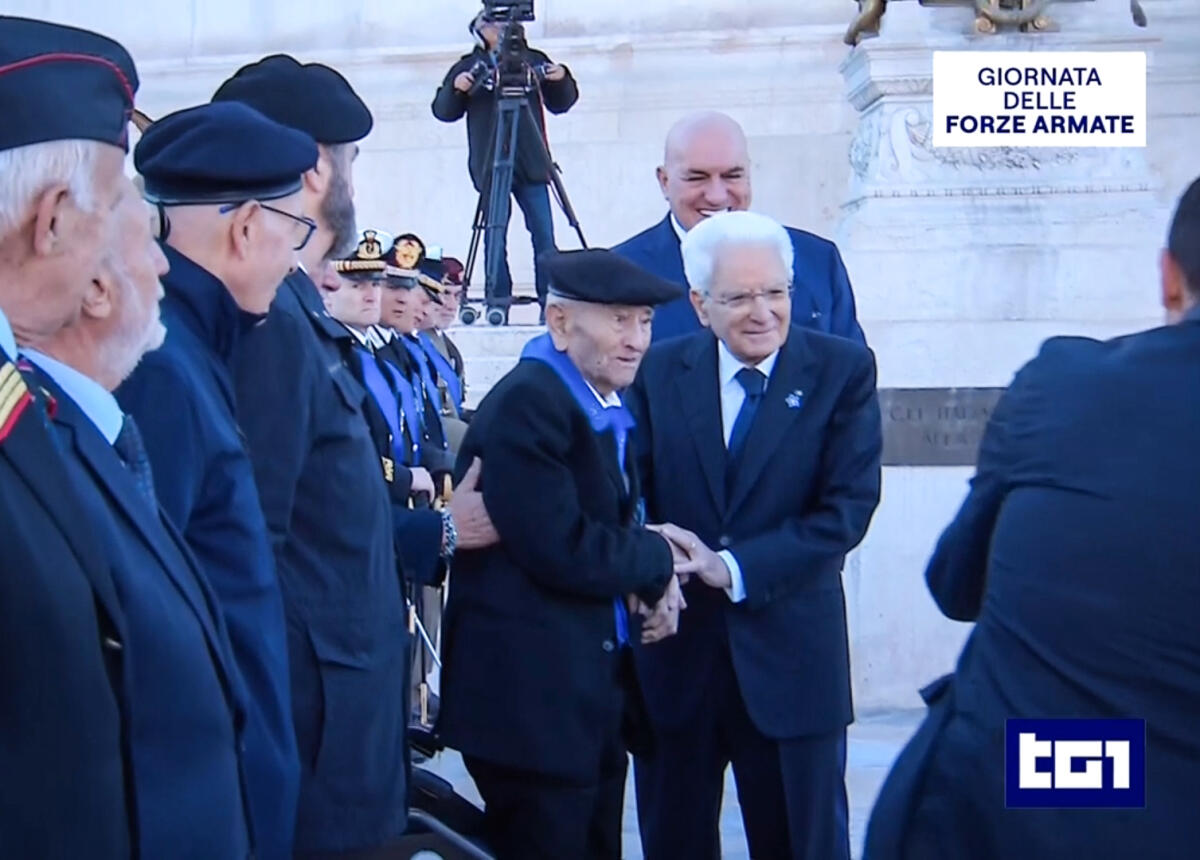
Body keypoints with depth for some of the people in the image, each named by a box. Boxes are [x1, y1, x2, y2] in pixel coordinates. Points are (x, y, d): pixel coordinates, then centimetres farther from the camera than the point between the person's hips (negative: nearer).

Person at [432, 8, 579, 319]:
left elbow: (560, 104, 12)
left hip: (532, 164, 1)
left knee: (544, 235, -2)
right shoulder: (468, 66, 6)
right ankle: (498, 303, 4)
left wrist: (561, 80, -7)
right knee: (495, 237, -1)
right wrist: (457, 89, -15)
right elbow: (443, 111, 3)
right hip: (491, 166, -1)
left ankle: (551, 302, 1)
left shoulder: (533, 59, 10)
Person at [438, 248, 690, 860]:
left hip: (597, 686, 9)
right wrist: (657, 561, -8)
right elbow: (563, 549, -24)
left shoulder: (607, 406, 13)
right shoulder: (524, 407, -18)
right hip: (534, 693, -9)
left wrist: (650, 579, -3)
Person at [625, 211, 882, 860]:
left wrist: (735, 568, -17)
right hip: (673, 648, 2)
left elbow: (848, 506, -10)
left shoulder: (843, 370, -3)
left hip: (790, 652, -2)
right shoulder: (660, 371, 3)